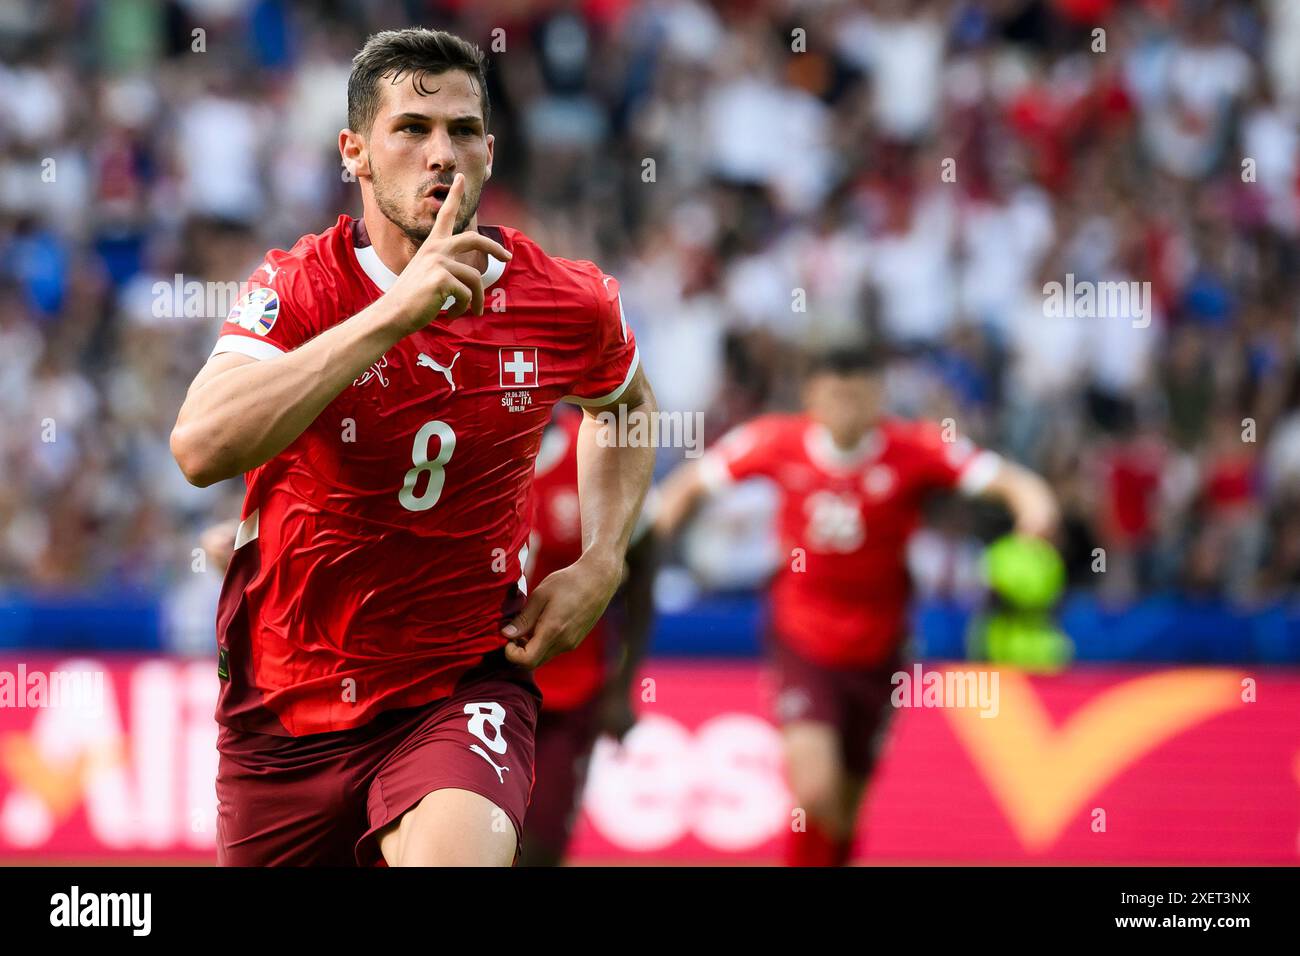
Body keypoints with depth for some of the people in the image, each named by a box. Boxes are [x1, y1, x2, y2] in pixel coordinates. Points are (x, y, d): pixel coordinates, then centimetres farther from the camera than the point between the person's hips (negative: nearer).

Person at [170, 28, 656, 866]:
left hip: (463, 687, -1)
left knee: (457, 854, -33)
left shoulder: (570, 306, -4)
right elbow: (201, 448, -31)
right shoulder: (297, 288, -11)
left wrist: (600, 564, 4)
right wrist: (394, 312, -33)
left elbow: (627, 405, 21)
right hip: (286, 708, 1)